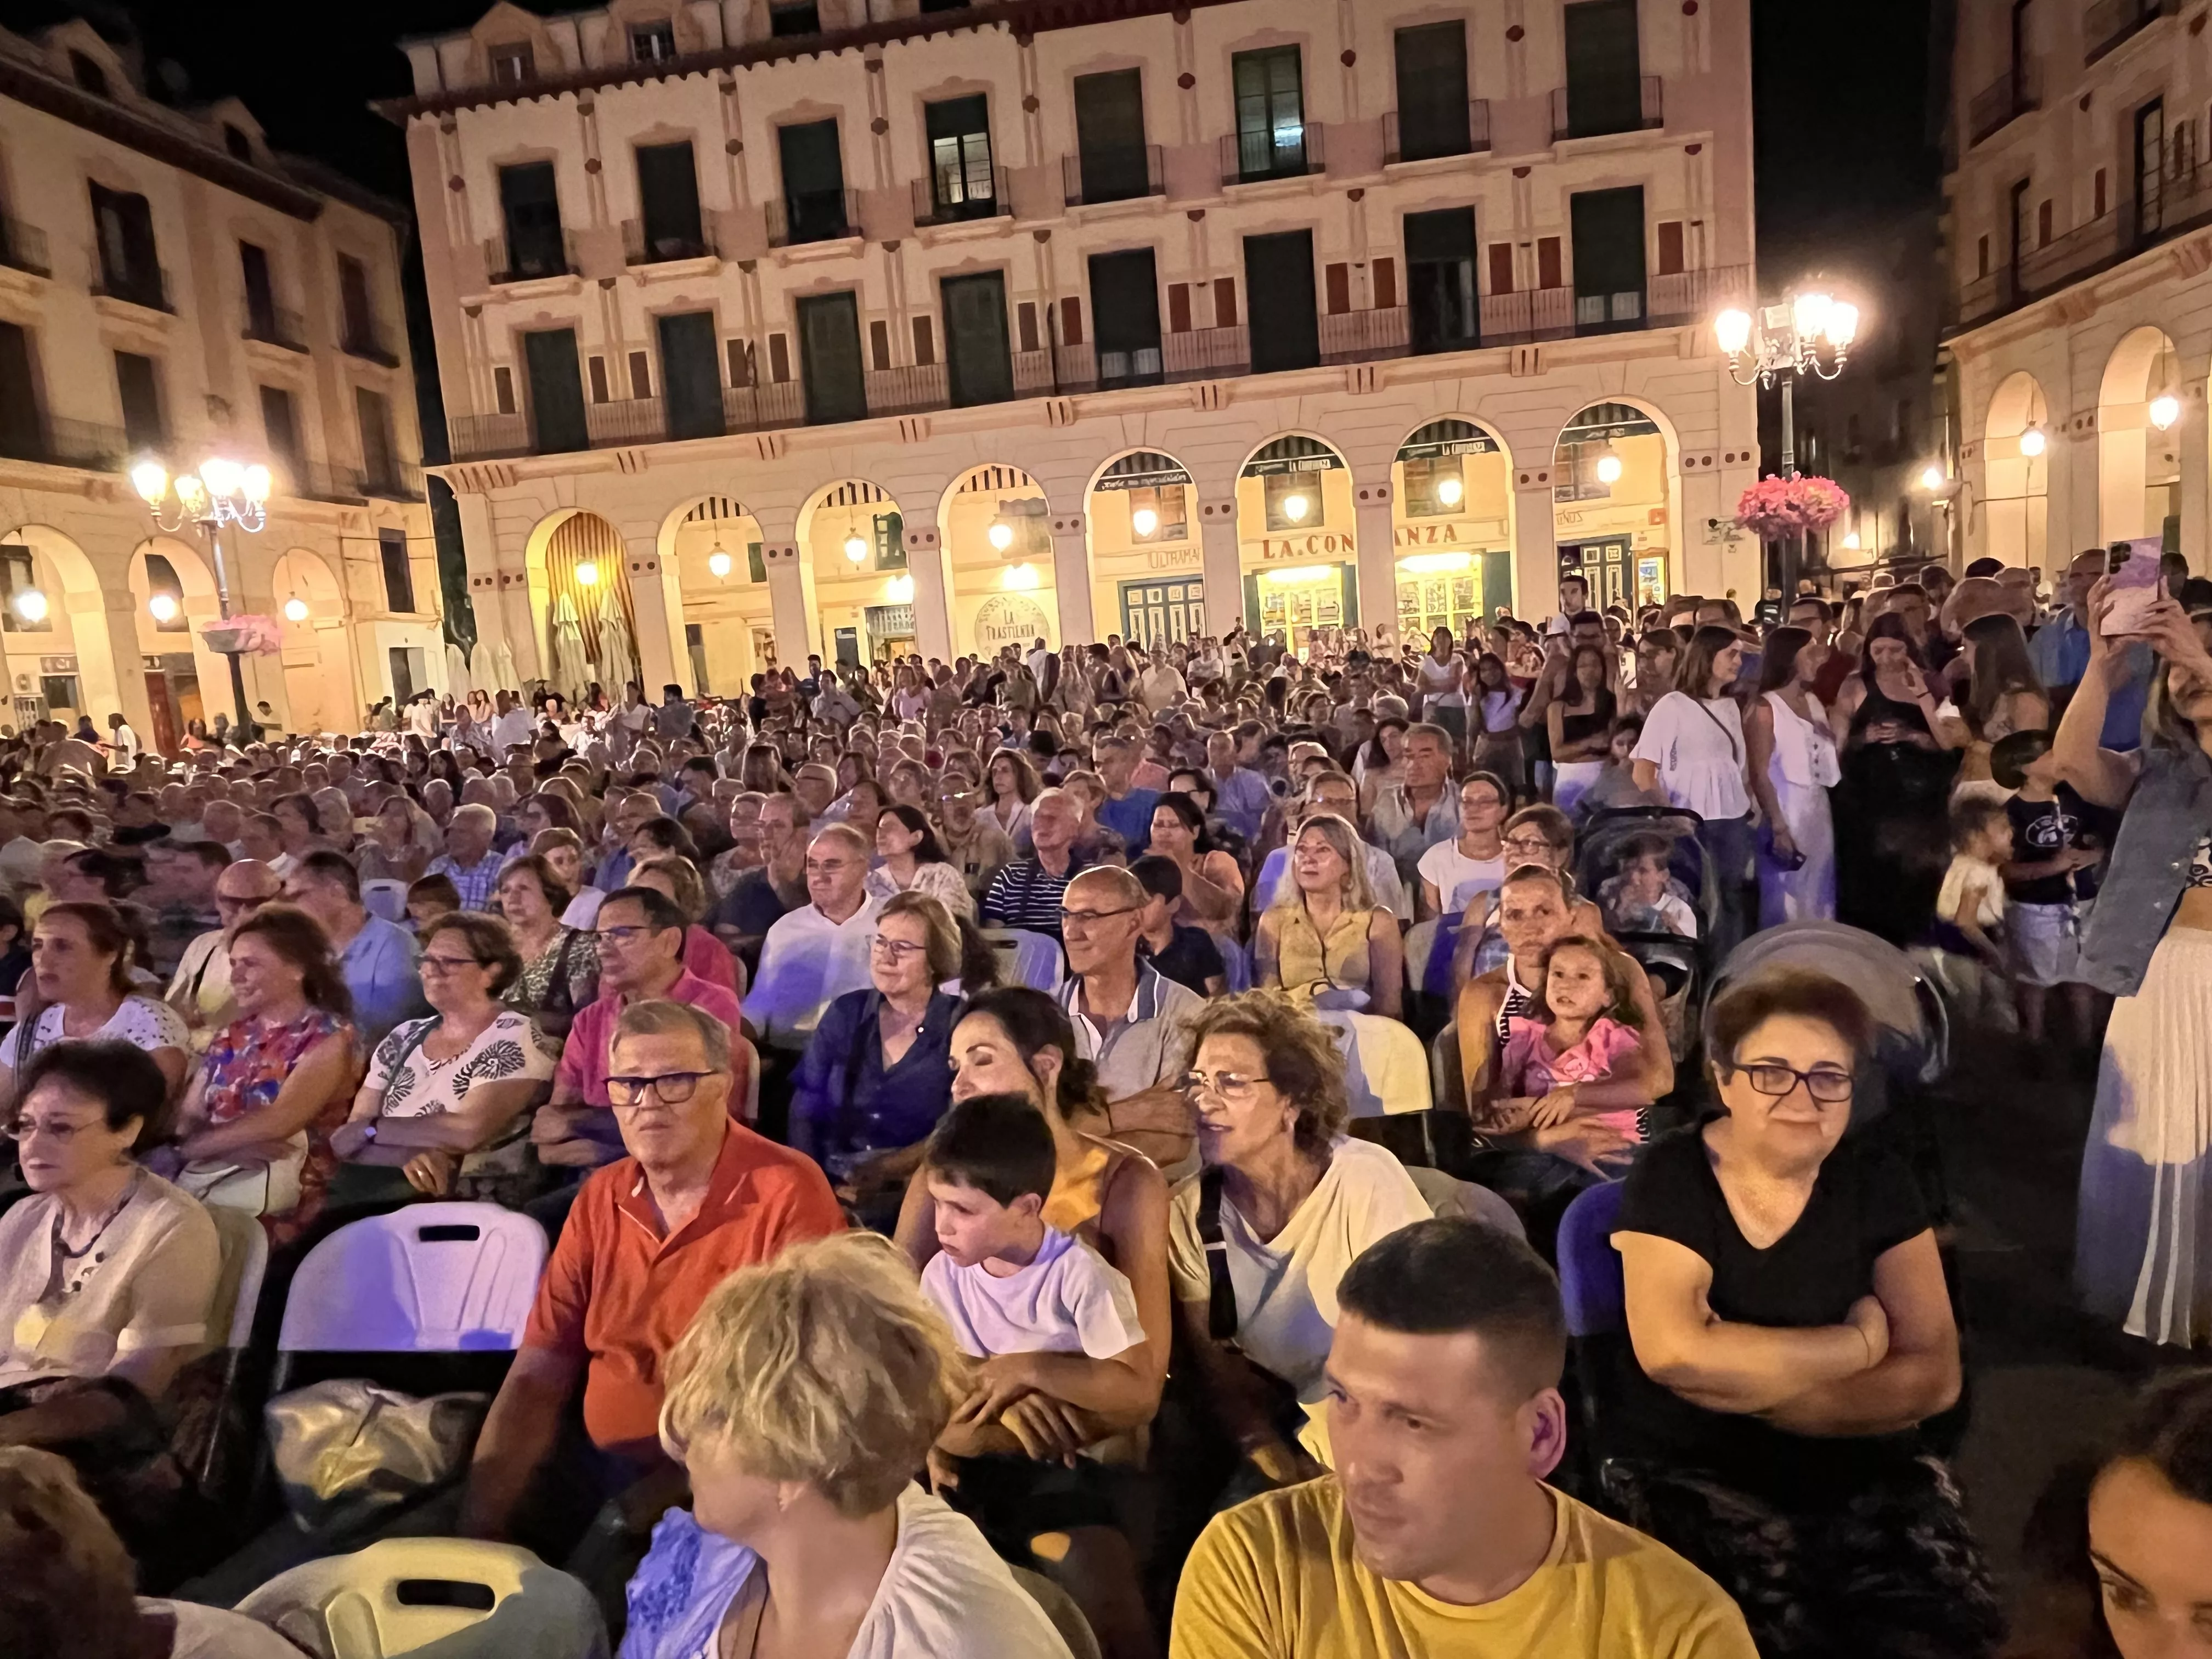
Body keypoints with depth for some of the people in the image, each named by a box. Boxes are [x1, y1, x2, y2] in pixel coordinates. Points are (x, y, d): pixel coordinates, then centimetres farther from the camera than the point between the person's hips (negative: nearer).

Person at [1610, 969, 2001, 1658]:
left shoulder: (1877, 1178, 2)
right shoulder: (1672, 1176, -7)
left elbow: (1934, 1376, -3)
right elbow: (1672, 1350, -21)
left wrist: (1750, 1385, -14)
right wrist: (1858, 1344, -11)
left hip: (1866, 1468, 3)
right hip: (1693, 1470, -3)